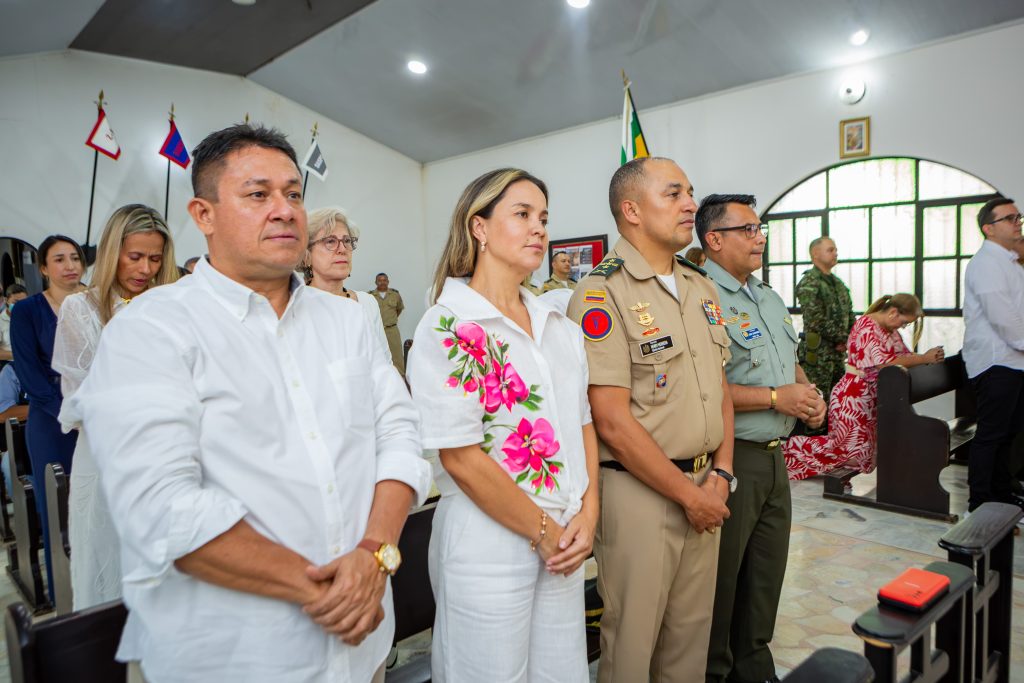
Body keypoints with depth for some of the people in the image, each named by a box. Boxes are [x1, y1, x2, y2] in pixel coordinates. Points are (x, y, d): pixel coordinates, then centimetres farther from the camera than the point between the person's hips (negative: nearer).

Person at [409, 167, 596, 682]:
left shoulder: (560, 328, 8)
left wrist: (586, 515, -2)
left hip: (565, 543, 6)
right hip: (489, 546, -6)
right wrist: (544, 533, -11)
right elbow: (462, 460, -17)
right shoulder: (448, 327, -13)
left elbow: (582, 425, 10)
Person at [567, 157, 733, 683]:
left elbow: (720, 389, 13)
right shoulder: (602, 294, -15)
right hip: (639, 491, -7)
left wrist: (720, 476, 2)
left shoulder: (702, 287, 9)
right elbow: (613, 423, -19)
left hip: (705, 488, 7)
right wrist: (689, 495, -12)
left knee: (691, 633, 21)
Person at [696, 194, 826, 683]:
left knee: (768, 570, 20)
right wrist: (775, 398, -20)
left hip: (774, 456, 9)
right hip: (732, 458, -9)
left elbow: (790, 361, 24)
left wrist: (808, 394, 3)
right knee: (723, 576, 7)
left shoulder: (769, 298, 14)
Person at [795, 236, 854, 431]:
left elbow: (849, 314, 18)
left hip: (839, 351, 9)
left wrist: (847, 339, 1)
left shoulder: (838, 283, 16)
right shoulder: (809, 283, -11)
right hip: (817, 353, -8)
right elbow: (816, 320, -18)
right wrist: (842, 338, -10)